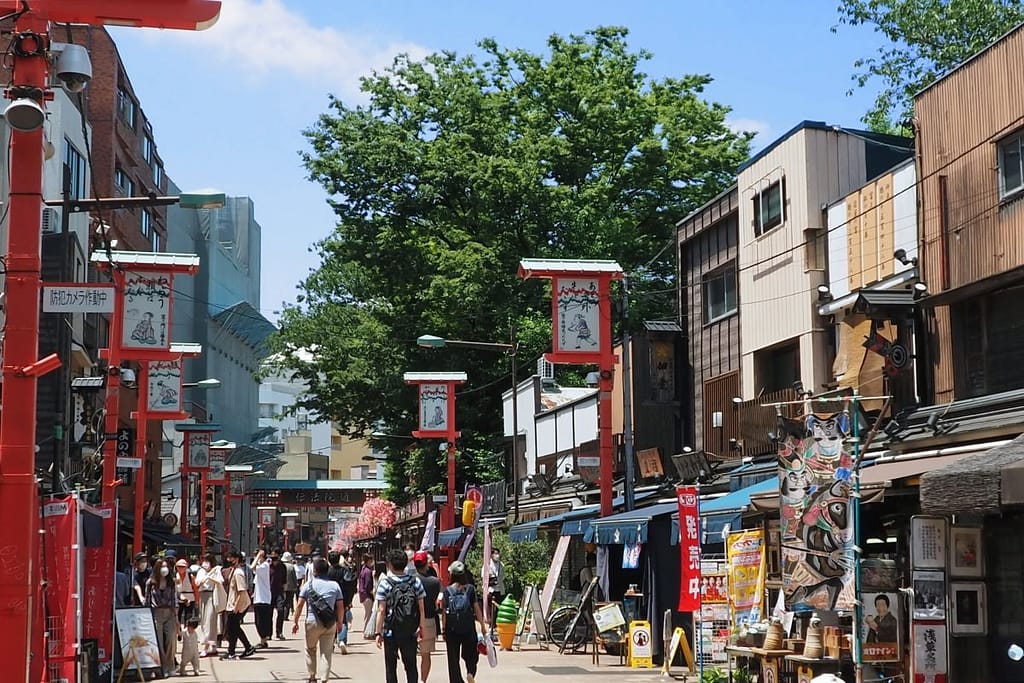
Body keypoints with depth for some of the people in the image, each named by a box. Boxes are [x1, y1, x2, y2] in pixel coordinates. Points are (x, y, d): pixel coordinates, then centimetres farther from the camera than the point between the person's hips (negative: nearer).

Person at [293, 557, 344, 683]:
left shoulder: (309, 584, -2)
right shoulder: (335, 585, 3)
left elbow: (300, 605, -4)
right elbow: (340, 606, 3)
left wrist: (295, 622, 3)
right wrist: (339, 622, 15)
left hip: (312, 622, -1)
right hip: (330, 624, 1)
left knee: (310, 650, 18)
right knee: (326, 652, 4)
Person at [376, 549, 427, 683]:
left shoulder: (385, 583, -10)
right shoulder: (416, 582, -1)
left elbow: (381, 610, -12)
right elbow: (421, 608, -2)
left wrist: (379, 632, -8)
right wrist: (421, 627, 8)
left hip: (391, 631, -2)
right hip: (410, 631, 2)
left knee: (391, 667, 8)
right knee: (411, 665, 11)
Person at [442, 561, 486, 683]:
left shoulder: (448, 590, -2)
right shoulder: (470, 588, -1)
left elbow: (444, 612, -3)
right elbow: (476, 608, -1)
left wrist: (444, 629, 3)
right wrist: (482, 625, 7)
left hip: (452, 628, 0)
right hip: (468, 626, 0)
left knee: (453, 657, 8)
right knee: (470, 654, 13)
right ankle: (471, 673, -11)